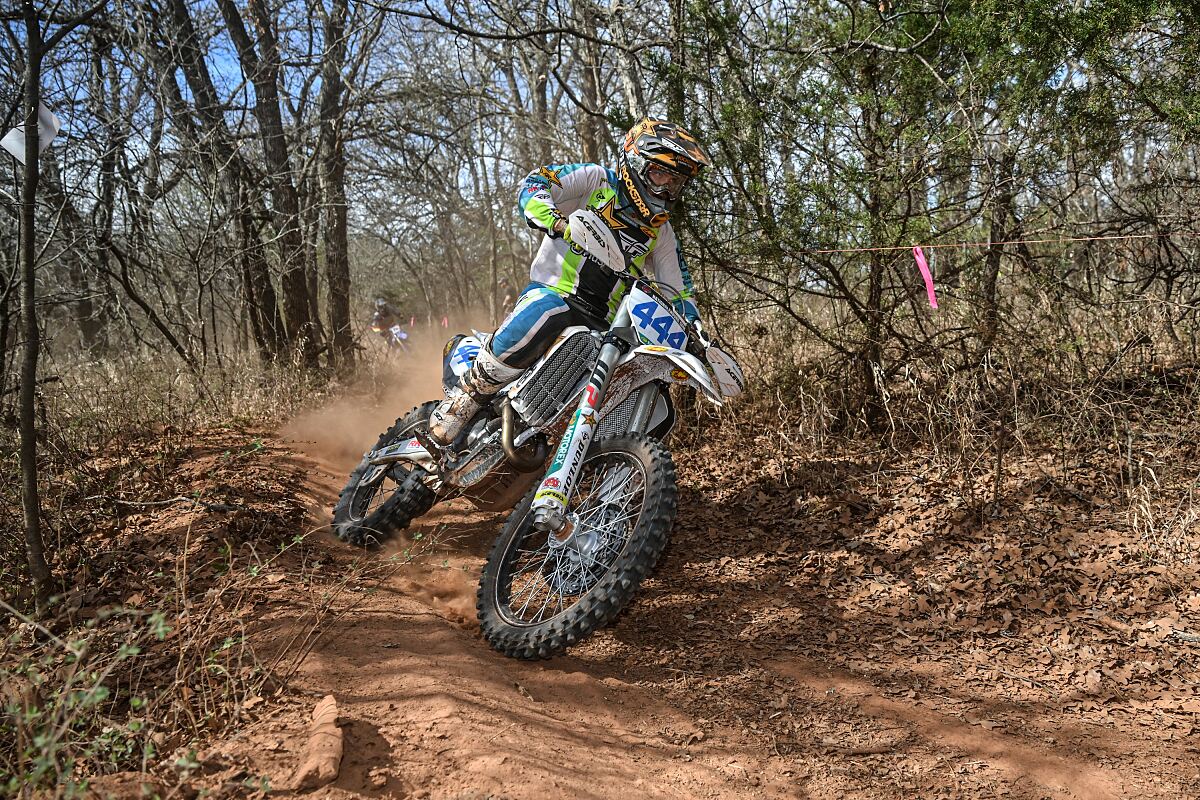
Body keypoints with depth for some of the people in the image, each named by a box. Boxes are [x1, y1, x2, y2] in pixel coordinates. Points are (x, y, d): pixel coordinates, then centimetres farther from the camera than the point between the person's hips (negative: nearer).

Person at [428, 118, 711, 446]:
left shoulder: (661, 230, 19)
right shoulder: (596, 179, 4)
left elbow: (678, 288, 23)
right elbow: (534, 185, -9)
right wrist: (558, 222, -30)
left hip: (603, 324, 6)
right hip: (554, 291, -5)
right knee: (539, 317, -41)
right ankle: (468, 397, -21)